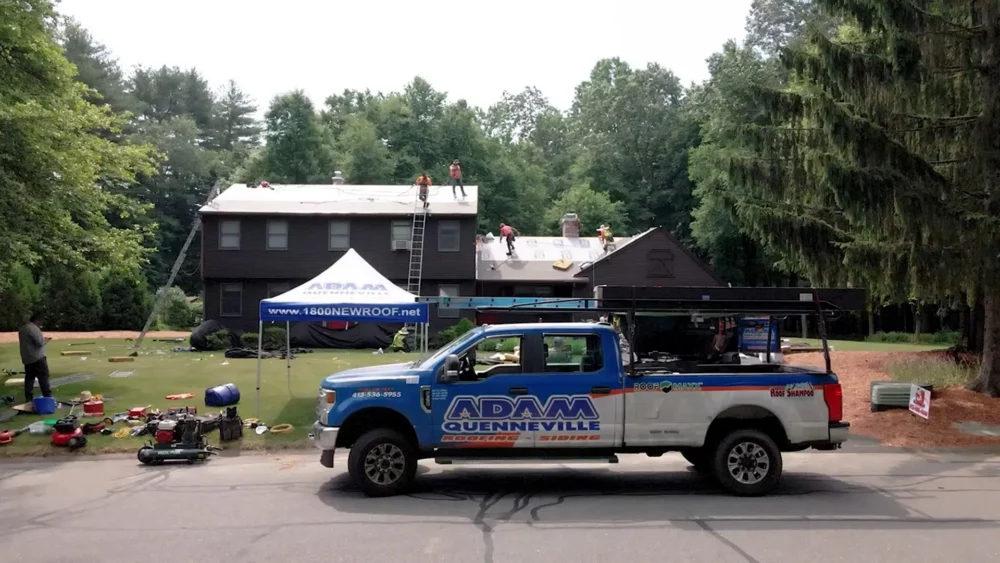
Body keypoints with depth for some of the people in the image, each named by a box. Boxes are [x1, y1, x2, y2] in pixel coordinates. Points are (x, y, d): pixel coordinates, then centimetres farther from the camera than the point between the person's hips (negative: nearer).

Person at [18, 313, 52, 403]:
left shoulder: (21, 329, 15)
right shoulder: (34, 328, -16)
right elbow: (40, 343, -21)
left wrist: (42, 340, 17)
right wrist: (45, 340, 0)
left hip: (26, 359, 9)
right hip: (37, 358, -9)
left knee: (29, 378, 9)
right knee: (43, 377, -3)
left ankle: (29, 398, 9)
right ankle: (47, 397, -4)